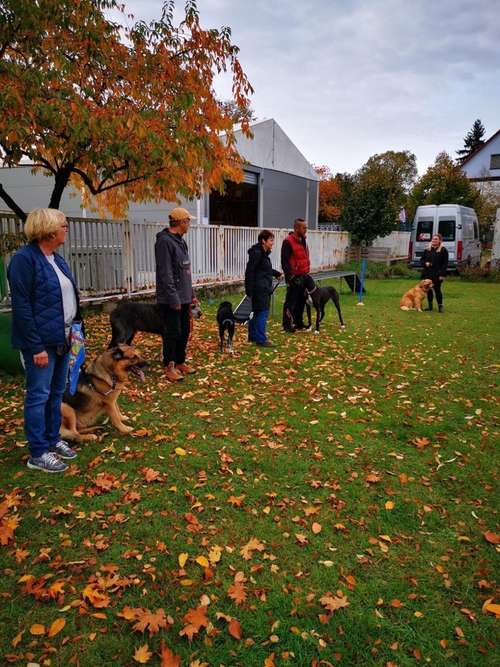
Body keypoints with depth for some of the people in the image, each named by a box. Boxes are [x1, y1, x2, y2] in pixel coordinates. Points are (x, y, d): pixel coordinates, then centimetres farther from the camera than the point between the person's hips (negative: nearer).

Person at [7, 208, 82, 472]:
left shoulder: (56, 258, 11)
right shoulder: (24, 259, -15)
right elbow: (21, 307, -18)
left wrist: (73, 328, 12)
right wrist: (36, 347, -20)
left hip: (61, 338, 9)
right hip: (42, 341, -8)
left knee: (57, 393, 16)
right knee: (39, 395, 1)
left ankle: (53, 439, 31)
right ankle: (38, 454, 12)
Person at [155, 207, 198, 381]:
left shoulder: (180, 241, 15)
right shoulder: (164, 241, -15)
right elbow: (165, 273, -20)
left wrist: (191, 294, 18)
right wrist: (173, 298, -21)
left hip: (183, 297, 9)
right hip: (171, 299, -9)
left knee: (184, 331, 14)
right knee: (173, 332, -2)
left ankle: (180, 362, 26)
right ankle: (169, 367, 10)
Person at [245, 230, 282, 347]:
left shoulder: (263, 253, 14)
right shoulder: (256, 253, -15)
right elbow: (250, 271, -18)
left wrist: (276, 273, 18)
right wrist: (249, 290, -20)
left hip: (264, 289, 10)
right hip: (259, 289, -10)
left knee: (257, 312, 15)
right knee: (262, 312, -7)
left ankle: (253, 336, 24)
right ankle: (261, 339, -2)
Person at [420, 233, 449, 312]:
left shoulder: (443, 250, -2)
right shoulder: (427, 250, 11)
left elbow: (445, 263, -5)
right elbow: (422, 260, 18)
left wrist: (442, 274, -13)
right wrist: (425, 263, -5)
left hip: (437, 274, -5)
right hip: (427, 274, 5)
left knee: (437, 290, -3)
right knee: (428, 289, 8)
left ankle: (440, 306, 9)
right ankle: (430, 305, 18)